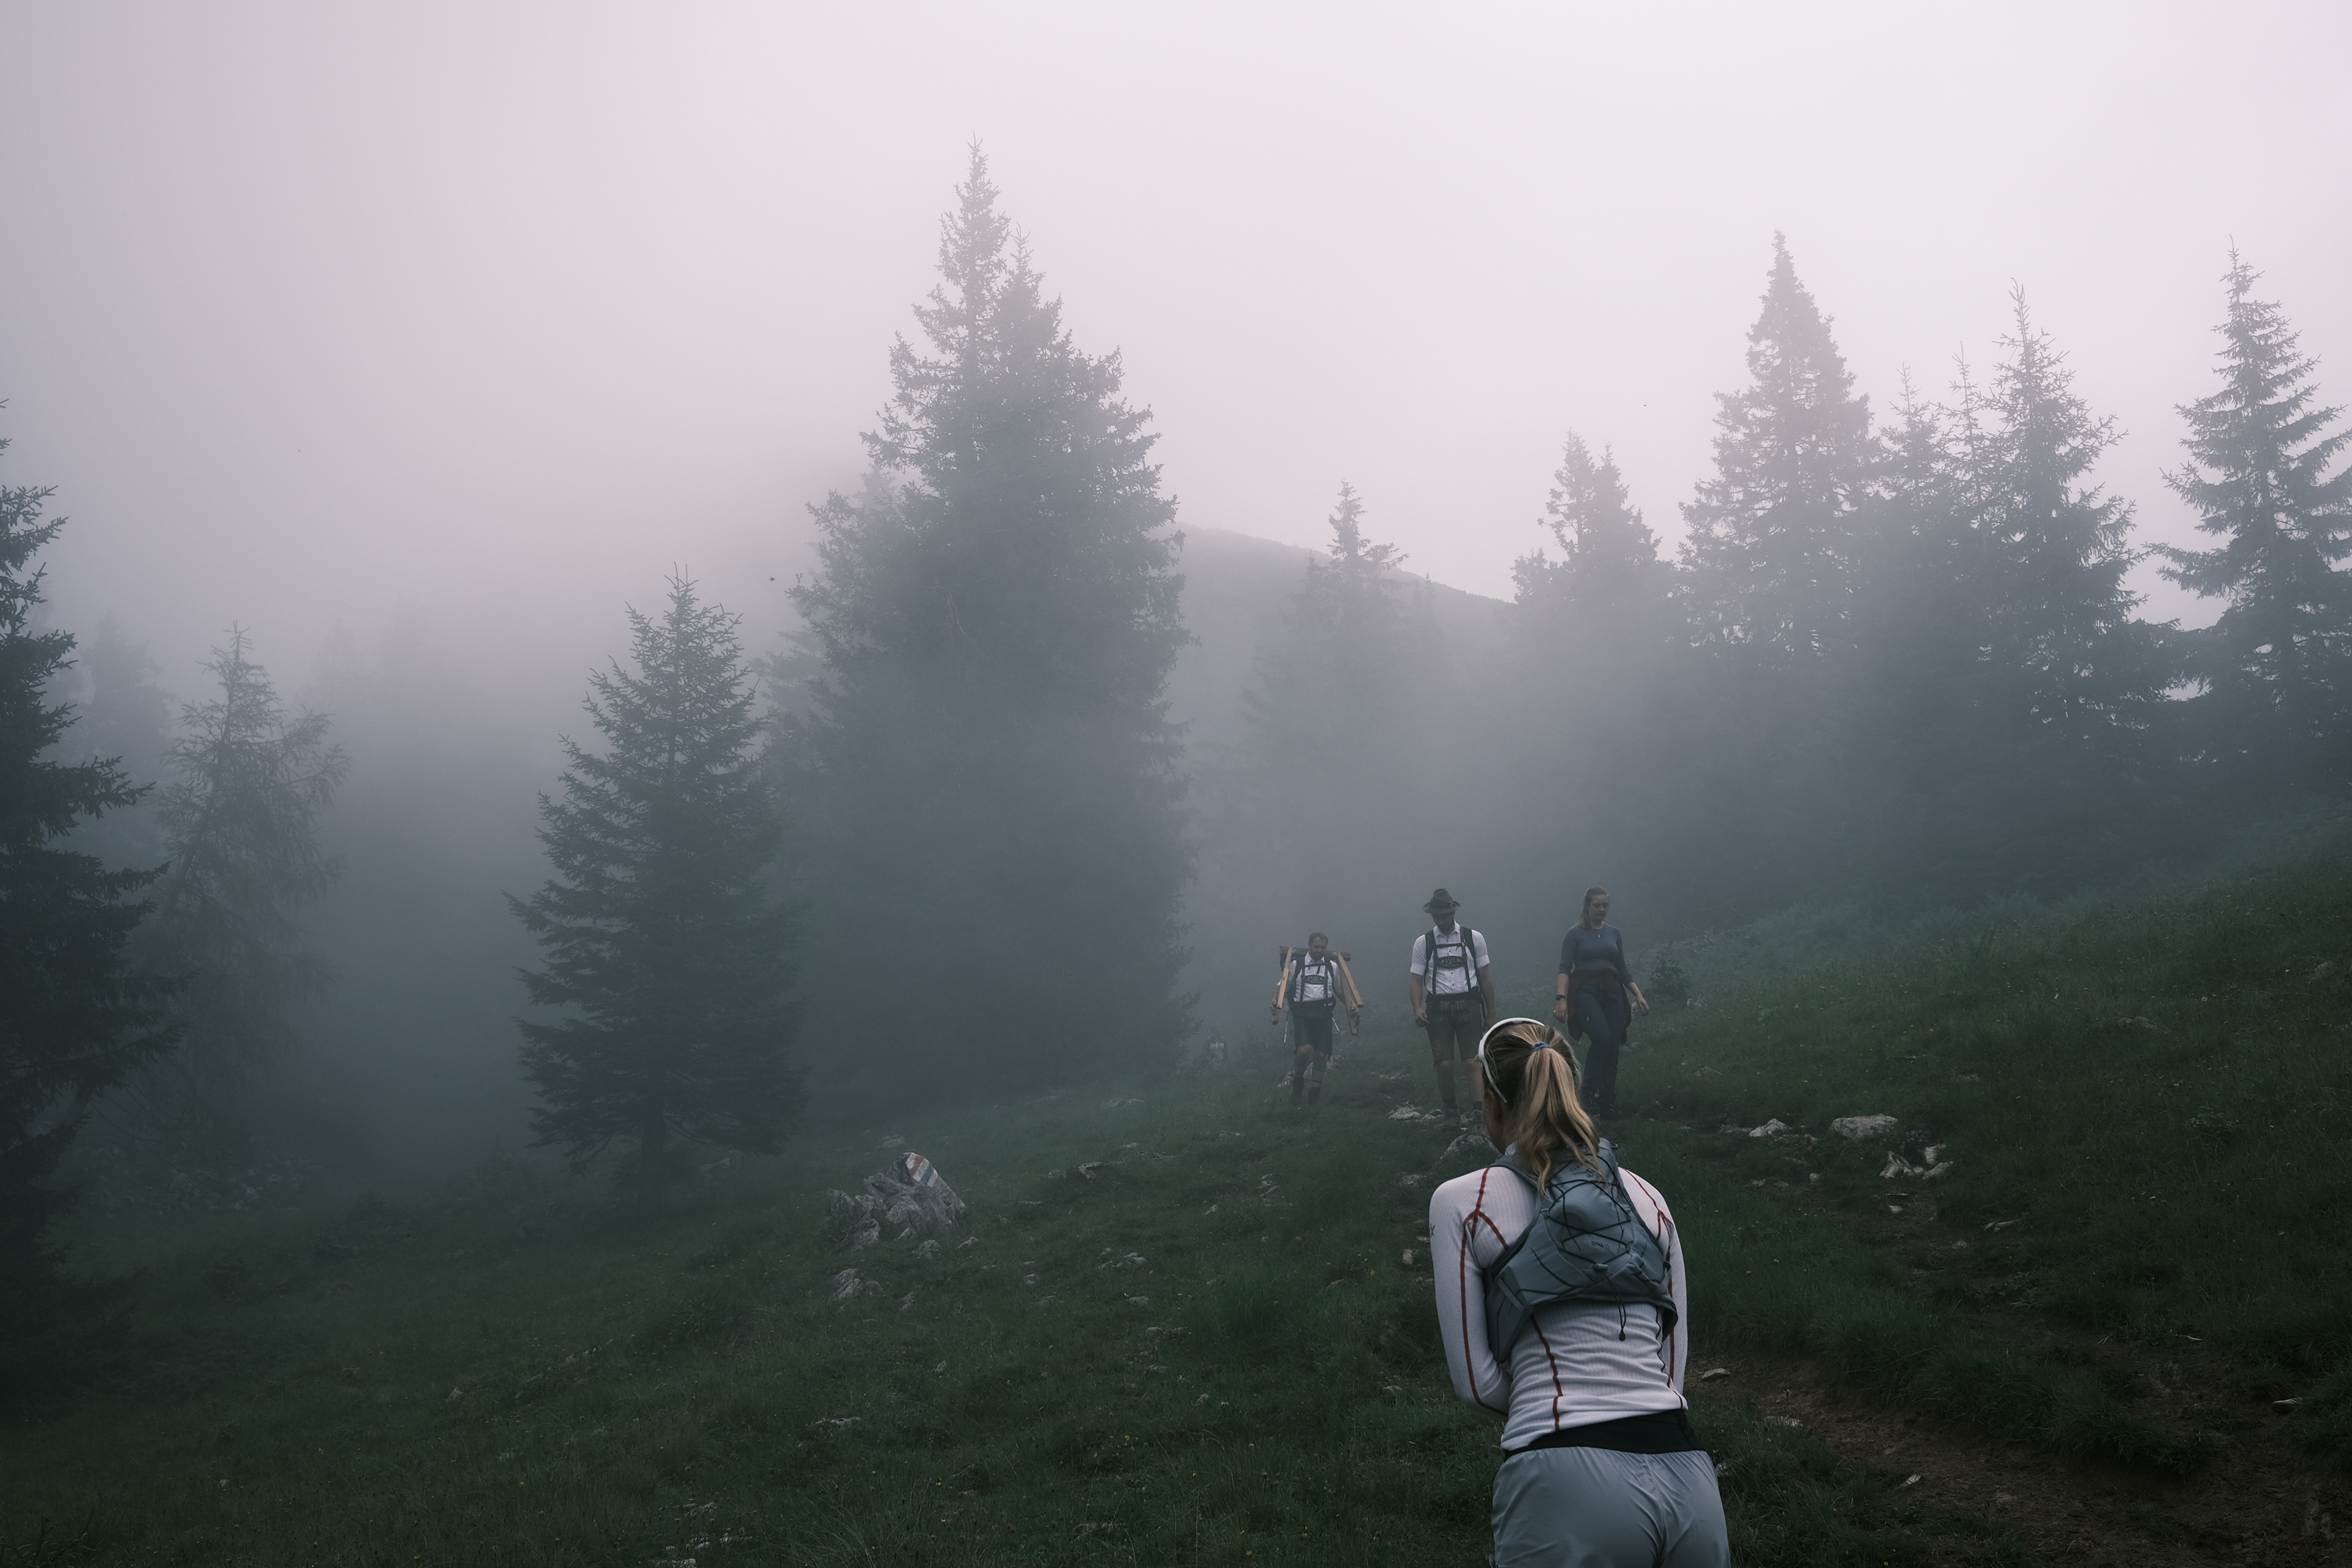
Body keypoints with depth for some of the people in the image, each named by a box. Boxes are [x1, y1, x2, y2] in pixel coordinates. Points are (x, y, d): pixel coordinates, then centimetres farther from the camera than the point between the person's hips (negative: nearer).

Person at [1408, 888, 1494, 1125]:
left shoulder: (1473, 938, 6)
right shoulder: (1423, 943, 7)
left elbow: (1485, 976, 8)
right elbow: (1417, 979, 5)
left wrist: (1491, 1013, 7)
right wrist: (1417, 1008, -11)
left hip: (1468, 1005, -1)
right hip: (1438, 1008, 1)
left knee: (1472, 1063, -10)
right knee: (1445, 1065, -4)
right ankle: (1451, 1110, 15)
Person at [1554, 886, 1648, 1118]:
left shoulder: (1614, 933, 15)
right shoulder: (1575, 933, 1)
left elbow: (1622, 969, 18)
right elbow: (1565, 968, -6)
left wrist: (1638, 995, 7)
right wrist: (1561, 998, -20)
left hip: (1611, 993, 5)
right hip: (1585, 991, -5)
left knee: (1613, 1047, -3)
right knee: (1601, 1037, -25)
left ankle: (1607, 1103, 5)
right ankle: (1590, 1091, -11)